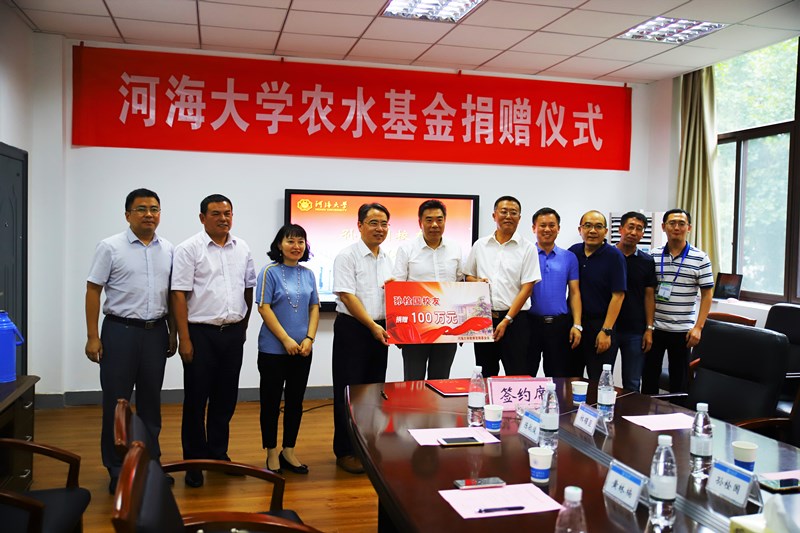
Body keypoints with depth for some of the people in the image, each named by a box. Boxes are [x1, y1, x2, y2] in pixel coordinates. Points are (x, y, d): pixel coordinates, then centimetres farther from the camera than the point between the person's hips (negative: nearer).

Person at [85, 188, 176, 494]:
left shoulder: (168, 250, 6)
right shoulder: (110, 247, -4)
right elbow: (93, 291, -5)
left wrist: (173, 332, 9)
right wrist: (92, 337, -9)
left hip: (155, 332, 3)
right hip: (120, 331, -3)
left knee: (151, 400, 12)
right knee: (116, 402, 3)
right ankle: (116, 470, 15)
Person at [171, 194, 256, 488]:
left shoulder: (242, 249, 8)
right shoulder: (188, 249, -7)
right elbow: (179, 296, -10)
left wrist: (243, 326, 12)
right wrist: (184, 339, -14)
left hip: (233, 333, 5)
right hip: (201, 333, -4)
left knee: (226, 398, 13)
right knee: (196, 399, 4)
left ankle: (218, 453, 27)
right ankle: (194, 461, 16)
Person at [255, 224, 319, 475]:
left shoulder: (308, 274, 8)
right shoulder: (270, 272, -6)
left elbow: (314, 308, 9)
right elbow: (264, 308, -11)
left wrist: (309, 338, -5)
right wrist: (286, 340, -14)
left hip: (302, 350, 5)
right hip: (273, 349, -4)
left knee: (295, 400, 11)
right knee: (271, 400, 5)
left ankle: (289, 451, 23)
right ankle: (272, 453, 18)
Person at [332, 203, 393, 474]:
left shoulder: (387, 259, 12)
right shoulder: (347, 256, -9)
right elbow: (347, 296, -16)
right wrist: (372, 325, -20)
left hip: (379, 330, 6)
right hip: (352, 329, -6)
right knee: (348, 392, 0)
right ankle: (345, 451, 10)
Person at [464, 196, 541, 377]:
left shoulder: (527, 248, -1)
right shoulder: (480, 245, 9)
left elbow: (526, 288, -6)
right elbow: (468, 275, 18)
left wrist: (506, 320, -12)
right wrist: (476, 282, -7)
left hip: (514, 319, -3)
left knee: (517, 374, -2)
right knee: (485, 375, 11)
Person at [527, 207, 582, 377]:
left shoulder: (569, 258, 8)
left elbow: (574, 293, 7)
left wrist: (577, 325, -3)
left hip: (559, 324, 1)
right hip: (530, 322, -1)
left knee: (559, 376, 7)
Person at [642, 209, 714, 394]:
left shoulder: (700, 258, -3)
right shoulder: (653, 256, 2)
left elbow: (707, 294, -2)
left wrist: (698, 327, -9)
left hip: (682, 330, -2)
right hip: (654, 328, 2)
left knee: (679, 379, 9)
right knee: (649, 375, 9)